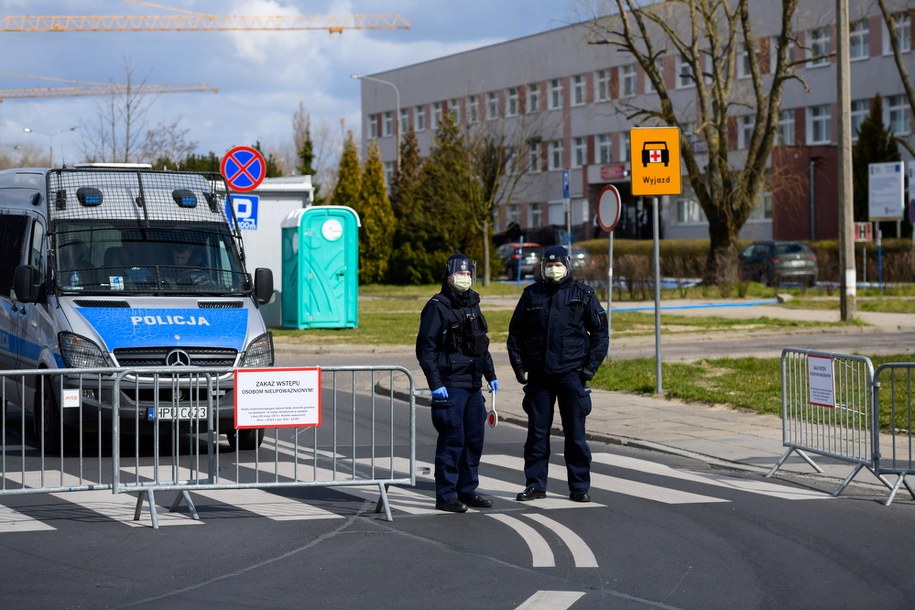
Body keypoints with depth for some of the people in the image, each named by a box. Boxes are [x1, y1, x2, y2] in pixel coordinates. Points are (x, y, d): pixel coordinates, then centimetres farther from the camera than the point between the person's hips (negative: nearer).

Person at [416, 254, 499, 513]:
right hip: (449, 386, -8)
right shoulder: (437, 307, -8)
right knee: (452, 439, -7)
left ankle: (467, 491, 21)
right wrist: (435, 384, -17)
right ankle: (446, 496, -1)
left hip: (473, 385, 8)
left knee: (474, 439, 11)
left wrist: (491, 375, 19)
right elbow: (425, 348, -12)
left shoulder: (473, 305, 15)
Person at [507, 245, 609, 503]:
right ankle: (535, 484, 13)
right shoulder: (531, 294, 8)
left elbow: (600, 331, 5)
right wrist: (519, 365, 4)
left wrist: (591, 366, -3)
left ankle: (579, 486, 8)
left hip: (571, 373, -2)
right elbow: (515, 333, 12)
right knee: (537, 432, 5)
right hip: (538, 375, 2)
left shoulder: (583, 294, 3)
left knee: (575, 433, 1)